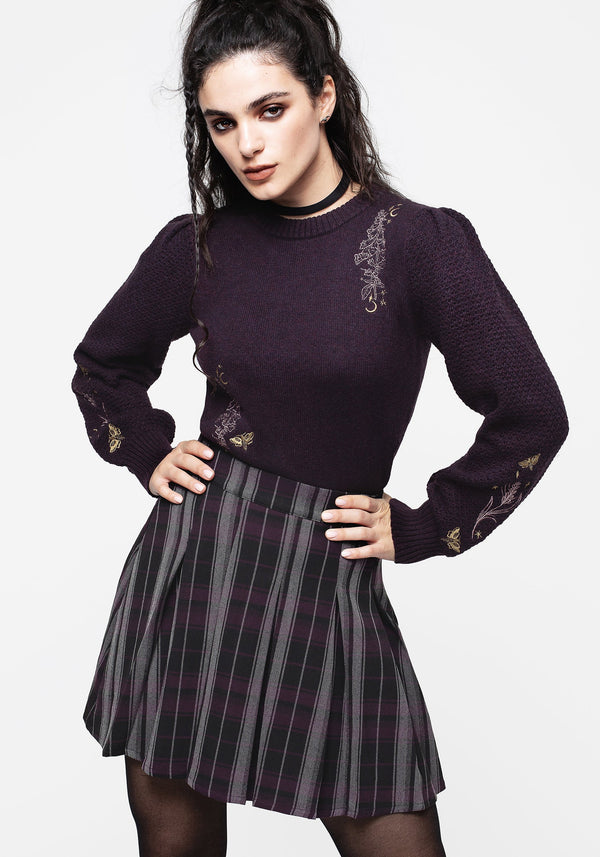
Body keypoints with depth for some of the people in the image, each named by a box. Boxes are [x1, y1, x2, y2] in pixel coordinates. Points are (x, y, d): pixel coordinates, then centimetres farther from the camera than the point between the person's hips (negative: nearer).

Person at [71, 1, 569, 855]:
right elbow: (101, 366, 21)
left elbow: (531, 417, -6)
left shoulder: (421, 242, -7)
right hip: (188, 572, 3)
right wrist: (148, 453, 7)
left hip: (327, 588, -2)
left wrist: (421, 528, -2)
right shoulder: (197, 245, 3)